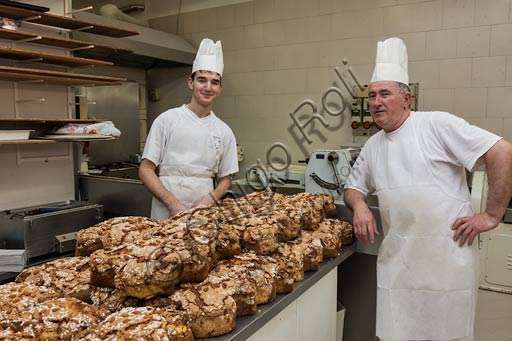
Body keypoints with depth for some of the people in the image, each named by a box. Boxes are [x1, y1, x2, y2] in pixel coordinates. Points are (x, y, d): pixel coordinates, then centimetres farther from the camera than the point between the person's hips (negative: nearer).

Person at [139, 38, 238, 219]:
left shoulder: (224, 131, 5)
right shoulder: (167, 120, -3)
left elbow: (225, 179, 11)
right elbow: (145, 170, -3)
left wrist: (209, 199, -9)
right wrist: (173, 203, -15)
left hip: (204, 216, 2)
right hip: (166, 214, -2)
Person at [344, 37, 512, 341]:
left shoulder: (437, 125, -10)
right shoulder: (373, 146, 10)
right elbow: (353, 188, 21)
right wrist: (360, 205, -2)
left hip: (447, 255, -5)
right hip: (397, 259, 5)